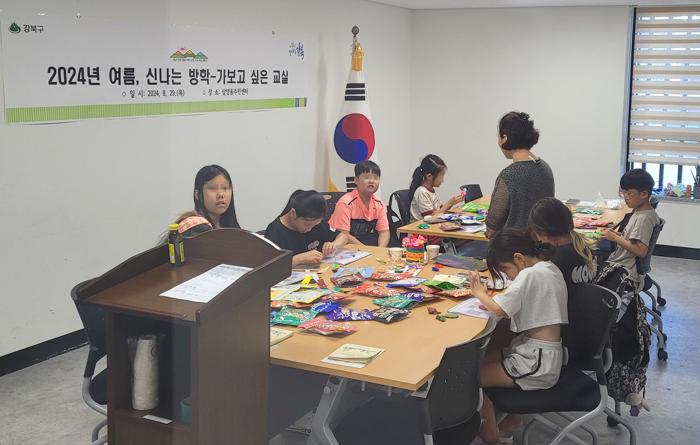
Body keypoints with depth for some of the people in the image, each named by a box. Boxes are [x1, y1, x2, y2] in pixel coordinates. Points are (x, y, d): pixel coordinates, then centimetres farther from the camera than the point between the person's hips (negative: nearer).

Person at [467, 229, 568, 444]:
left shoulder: (530, 274, -20)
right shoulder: (549, 267, 9)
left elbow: (498, 309, -25)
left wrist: (479, 292, -7)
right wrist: (490, 296, -1)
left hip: (538, 364, -10)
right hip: (537, 351, 10)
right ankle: (512, 417, 22)